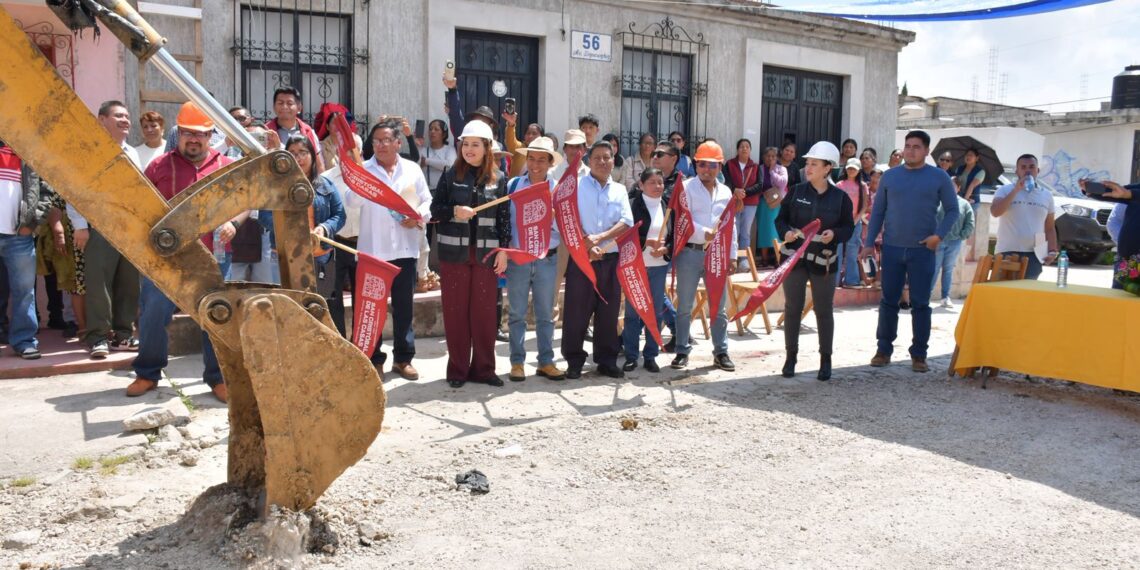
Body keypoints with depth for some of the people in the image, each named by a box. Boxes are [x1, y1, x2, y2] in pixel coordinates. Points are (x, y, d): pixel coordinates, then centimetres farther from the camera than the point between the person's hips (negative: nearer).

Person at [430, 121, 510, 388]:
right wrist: (454, 211, -17)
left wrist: (503, 250, -2)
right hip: (454, 253, 0)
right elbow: (435, 210, 2)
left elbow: (504, 217, 5)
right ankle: (457, 369, 13)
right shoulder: (450, 176, 3)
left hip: (486, 253, 0)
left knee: (485, 312, 4)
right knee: (455, 312, 3)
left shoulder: (498, 179, 5)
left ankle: (483, 368, 15)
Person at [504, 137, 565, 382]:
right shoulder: (513, 185, 2)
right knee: (517, 314, 6)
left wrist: (552, 217, -18)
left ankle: (546, 362, 18)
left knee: (546, 314, 9)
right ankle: (517, 362, 14)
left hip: (548, 259, 1)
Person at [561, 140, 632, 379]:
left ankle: (607, 361, 17)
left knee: (609, 312, 7)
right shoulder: (576, 186, 2)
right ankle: (574, 361, 9)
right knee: (576, 312, 0)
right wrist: (587, 246, -17)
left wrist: (600, 238, -14)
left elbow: (627, 222, 0)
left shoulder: (620, 190, 12)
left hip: (612, 259, 3)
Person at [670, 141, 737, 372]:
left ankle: (721, 352, 17)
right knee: (685, 306, 3)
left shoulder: (726, 192, 13)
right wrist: (705, 233, -26)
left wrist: (732, 255, 12)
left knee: (719, 306, 8)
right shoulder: (686, 188, -2)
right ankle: (682, 351, 13)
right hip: (690, 252, -4)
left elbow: (731, 225, 16)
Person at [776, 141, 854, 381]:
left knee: (824, 311, 8)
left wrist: (835, 234, -18)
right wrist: (785, 232, -15)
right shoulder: (796, 192, 0)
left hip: (824, 261, -1)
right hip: (795, 257, 1)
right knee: (792, 308, 7)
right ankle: (791, 356, 19)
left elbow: (849, 228, 2)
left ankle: (825, 360, 19)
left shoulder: (841, 197, -3)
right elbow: (780, 218, 5)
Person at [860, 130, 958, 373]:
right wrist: (869, 243, 3)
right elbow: (878, 211, 9)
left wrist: (939, 235, -11)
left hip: (923, 250, -2)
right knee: (889, 301, 7)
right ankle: (884, 349, 17)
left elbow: (952, 210, 4)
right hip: (892, 248, 2)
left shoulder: (939, 177, 1)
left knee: (920, 304, 4)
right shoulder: (889, 176, 7)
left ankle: (919, 354, 13)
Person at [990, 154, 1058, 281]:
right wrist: (1016, 189, -16)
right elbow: (995, 212, -16)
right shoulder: (1005, 190, 3)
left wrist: (1052, 251, 3)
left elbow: (1050, 227, 16)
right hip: (1008, 252, -3)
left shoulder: (1046, 195, 14)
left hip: (1033, 255, 3)